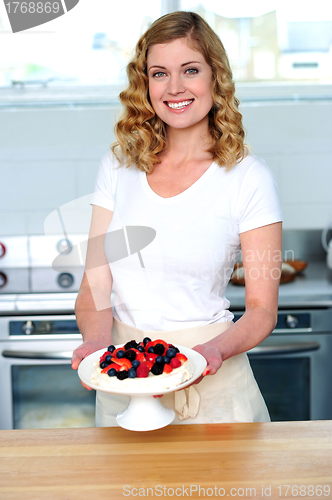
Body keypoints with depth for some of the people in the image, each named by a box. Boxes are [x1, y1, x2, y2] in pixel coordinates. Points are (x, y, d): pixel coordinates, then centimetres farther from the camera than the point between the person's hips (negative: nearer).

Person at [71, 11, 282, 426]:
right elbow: (95, 284, 0)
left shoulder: (249, 177, -9)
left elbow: (262, 309, -7)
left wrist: (218, 349, -26)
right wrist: (96, 341, -19)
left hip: (211, 386, -3)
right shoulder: (119, 165, 1)